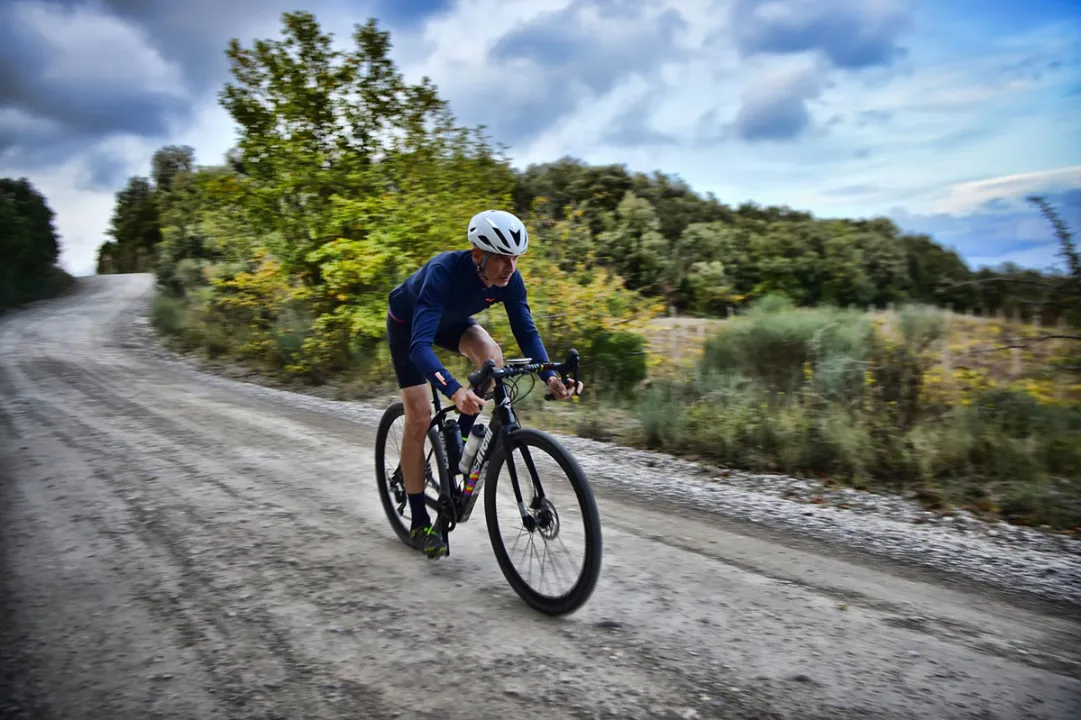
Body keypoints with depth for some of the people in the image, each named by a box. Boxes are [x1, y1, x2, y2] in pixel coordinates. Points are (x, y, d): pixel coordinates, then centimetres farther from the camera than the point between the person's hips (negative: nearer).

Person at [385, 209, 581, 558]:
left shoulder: (509, 279, -26)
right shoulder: (444, 272, -42)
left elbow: (526, 332, -23)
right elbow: (420, 345, -49)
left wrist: (549, 375, -41)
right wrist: (454, 390, -65)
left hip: (450, 320, 5)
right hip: (407, 323, -4)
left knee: (492, 356, -27)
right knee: (419, 419, -10)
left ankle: (463, 436, -3)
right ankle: (419, 522, 3)